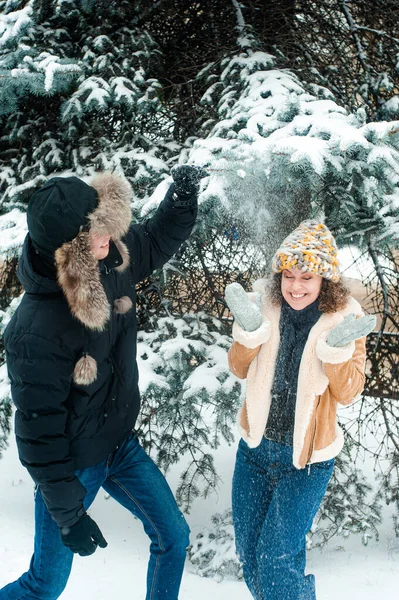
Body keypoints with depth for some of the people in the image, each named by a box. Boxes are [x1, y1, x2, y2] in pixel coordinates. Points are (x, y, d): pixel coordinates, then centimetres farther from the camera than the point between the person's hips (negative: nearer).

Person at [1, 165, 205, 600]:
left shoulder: (111, 262, -14)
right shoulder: (35, 331, -34)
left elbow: (156, 240, 10)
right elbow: (39, 430, -25)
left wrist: (183, 193, -7)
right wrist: (67, 514, -18)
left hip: (121, 445, 7)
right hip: (73, 465, -6)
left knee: (173, 537, 17)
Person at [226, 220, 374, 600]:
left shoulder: (343, 318, -13)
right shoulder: (266, 304, -8)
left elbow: (347, 393, -12)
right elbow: (240, 369, -3)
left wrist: (337, 348, -29)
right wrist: (249, 332, -21)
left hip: (307, 459, -3)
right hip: (256, 447, 4)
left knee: (277, 560, -5)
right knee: (248, 554, 16)